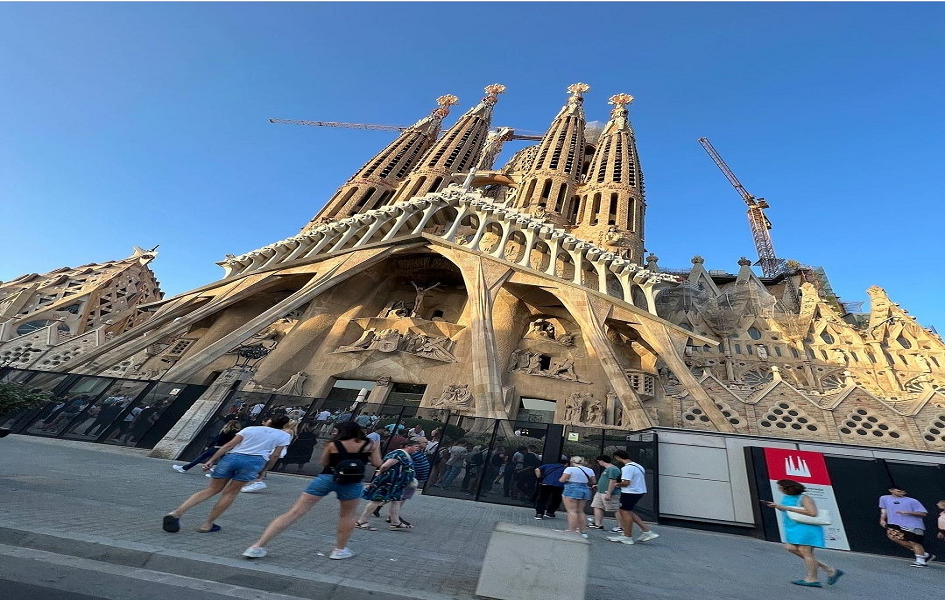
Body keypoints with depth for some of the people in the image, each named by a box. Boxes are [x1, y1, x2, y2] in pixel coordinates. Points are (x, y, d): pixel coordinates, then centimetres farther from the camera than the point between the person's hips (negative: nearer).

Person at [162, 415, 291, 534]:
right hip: (254, 461, -2)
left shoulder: (249, 429, 20)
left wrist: (211, 460, 12)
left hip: (231, 457, 2)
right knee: (230, 493, 14)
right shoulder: (284, 436, 15)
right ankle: (207, 524, 14)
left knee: (212, 490, 15)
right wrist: (263, 470, 21)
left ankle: (177, 512, 5)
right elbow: (275, 456, 9)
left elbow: (229, 445, 11)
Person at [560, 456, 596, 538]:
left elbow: (562, 480, -10)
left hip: (572, 490, -6)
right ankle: (581, 531, 18)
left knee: (572, 511, -5)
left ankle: (571, 531, -8)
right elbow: (594, 481, 15)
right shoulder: (589, 470, 10)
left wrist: (569, 480, 11)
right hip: (585, 490, 6)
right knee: (580, 511, 16)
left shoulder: (570, 469, -7)